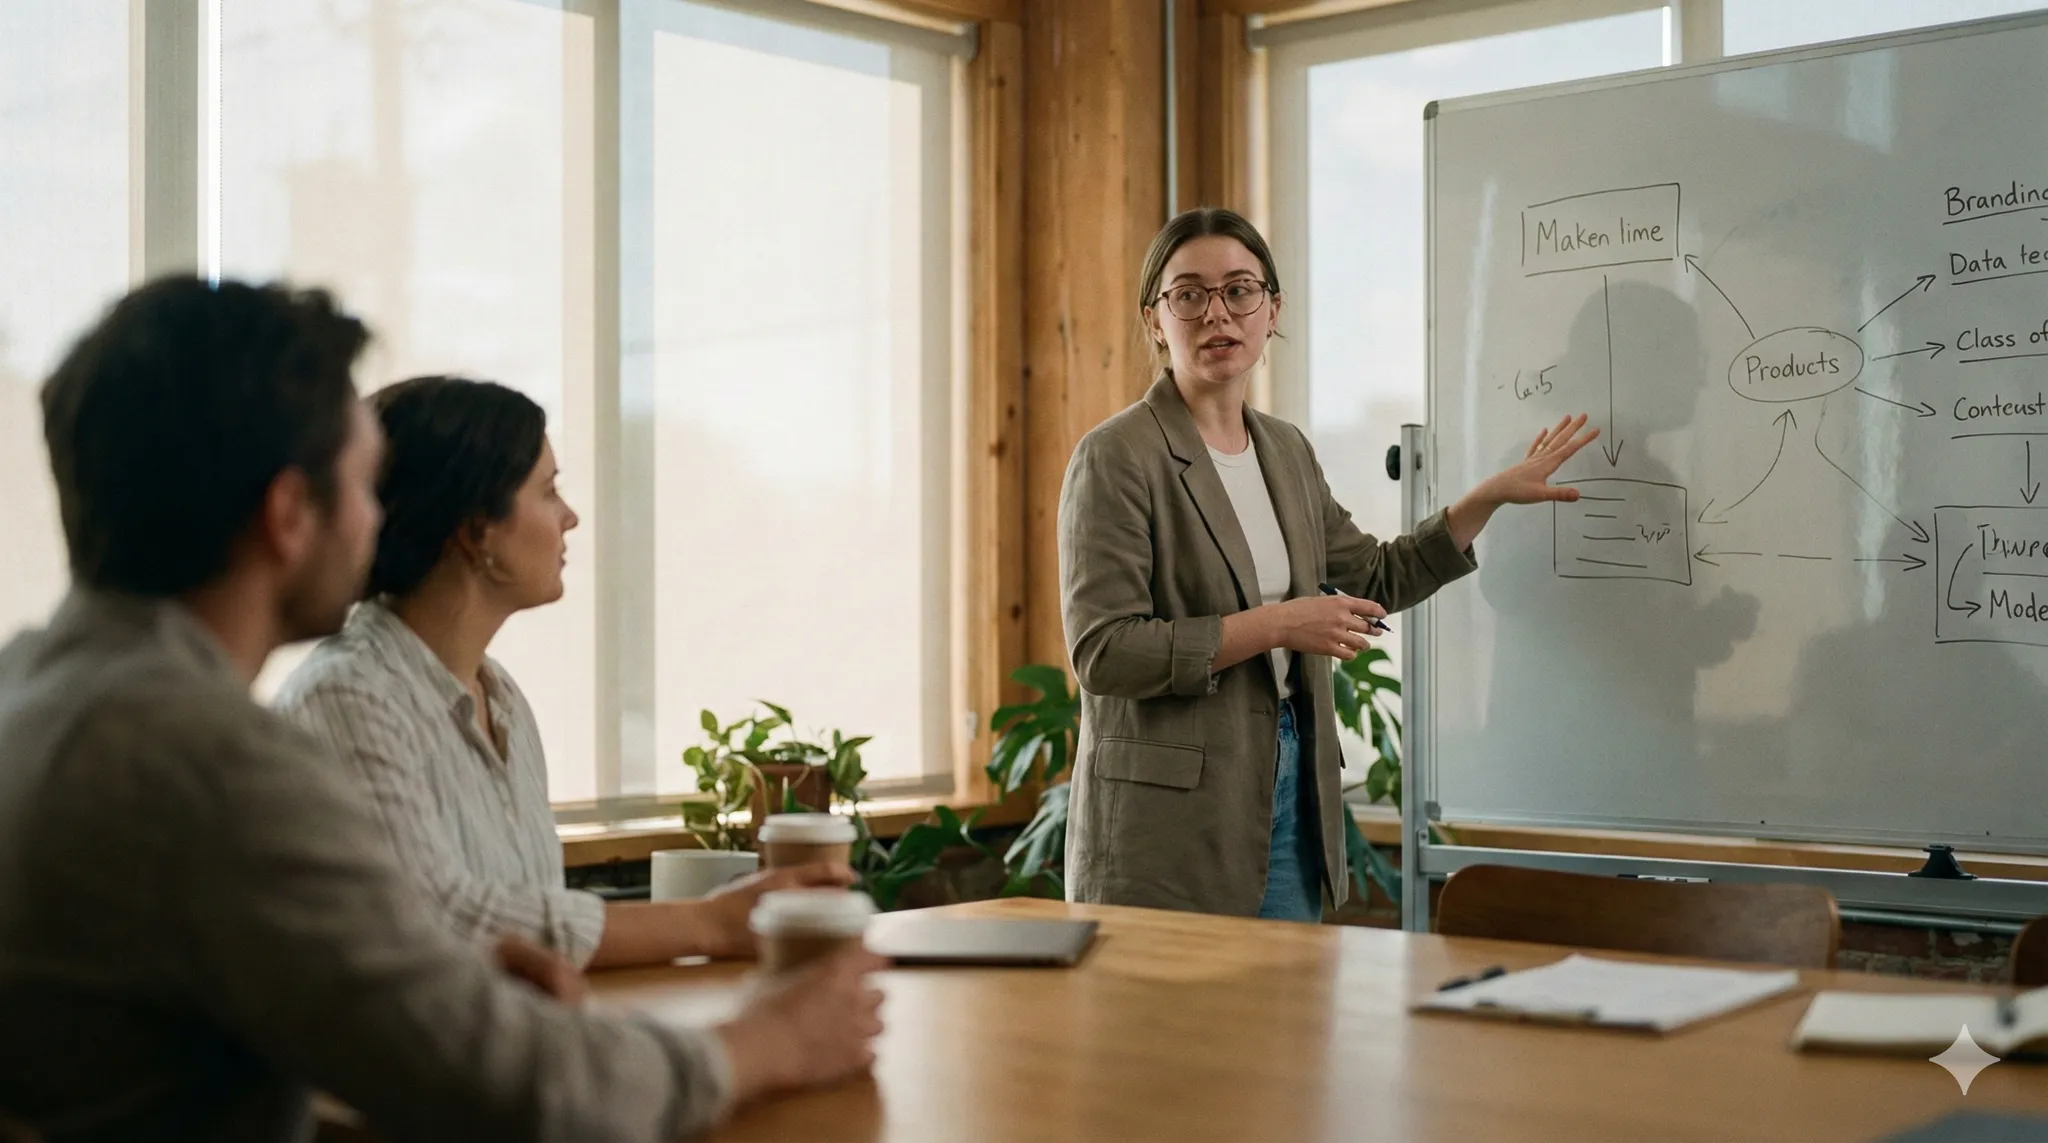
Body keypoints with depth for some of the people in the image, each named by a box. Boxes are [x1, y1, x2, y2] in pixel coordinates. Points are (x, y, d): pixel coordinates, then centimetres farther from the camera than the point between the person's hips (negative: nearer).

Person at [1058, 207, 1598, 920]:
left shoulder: (1286, 450, 12)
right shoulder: (1117, 457, -10)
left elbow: (1379, 579, 24)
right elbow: (1102, 652, -18)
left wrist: (1494, 494, 18)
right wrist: (1273, 625, -18)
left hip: (1290, 798, 7)